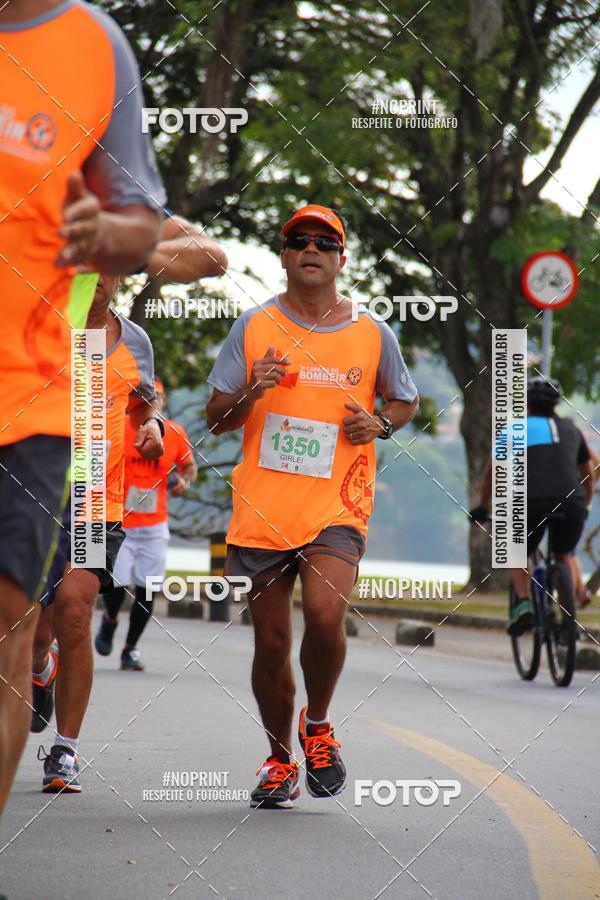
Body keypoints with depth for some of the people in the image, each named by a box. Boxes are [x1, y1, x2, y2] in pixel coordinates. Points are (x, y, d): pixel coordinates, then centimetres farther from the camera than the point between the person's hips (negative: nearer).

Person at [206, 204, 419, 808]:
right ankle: (280, 763, 26)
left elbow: (405, 401, 21)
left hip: (337, 504, -1)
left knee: (325, 616, -23)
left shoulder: (372, 334, 5)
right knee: (271, 643, 5)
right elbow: (215, 420, 7)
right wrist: (251, 394, -13)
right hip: (261, 508, 1)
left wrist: (380, 424, -1)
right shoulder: (254, 327, 5)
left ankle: (317, 726, 5)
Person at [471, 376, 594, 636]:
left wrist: (482, 508, 36)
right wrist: (585, 507, 53)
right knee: (564, 556, 29)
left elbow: (492, 472, 22)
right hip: (571, 505, 2)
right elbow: (588, 474, 38)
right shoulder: (570, 429, 26)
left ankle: (522, 603, -3)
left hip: (531, 503, -2)